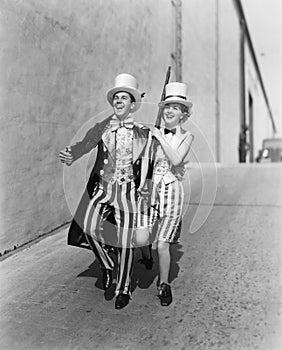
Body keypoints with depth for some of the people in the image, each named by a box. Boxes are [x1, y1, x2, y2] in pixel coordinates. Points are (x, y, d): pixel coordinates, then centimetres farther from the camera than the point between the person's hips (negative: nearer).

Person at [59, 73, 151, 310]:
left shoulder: (142, 133, 5)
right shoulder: (102, 128, 6)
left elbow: (147, 165, 11)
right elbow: (85, 144, -10)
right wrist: (70, 156, -30)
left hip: (127, 191, -1)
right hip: (101, 187, 1)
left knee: (126, 242, 0)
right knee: (89, 228, -19)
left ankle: (124, 289, 23)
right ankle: (106, 265, 12)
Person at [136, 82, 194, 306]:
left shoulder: (186, 137, 2)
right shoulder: (153, 132, 5)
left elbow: (176, 159, -17)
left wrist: (160, 137, -12)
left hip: (172, 191, -1)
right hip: (149, 188, 2)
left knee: (163, 245, -2)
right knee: (141, 240, -8)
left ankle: (164, 285, 23)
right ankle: (146, 255, 31)